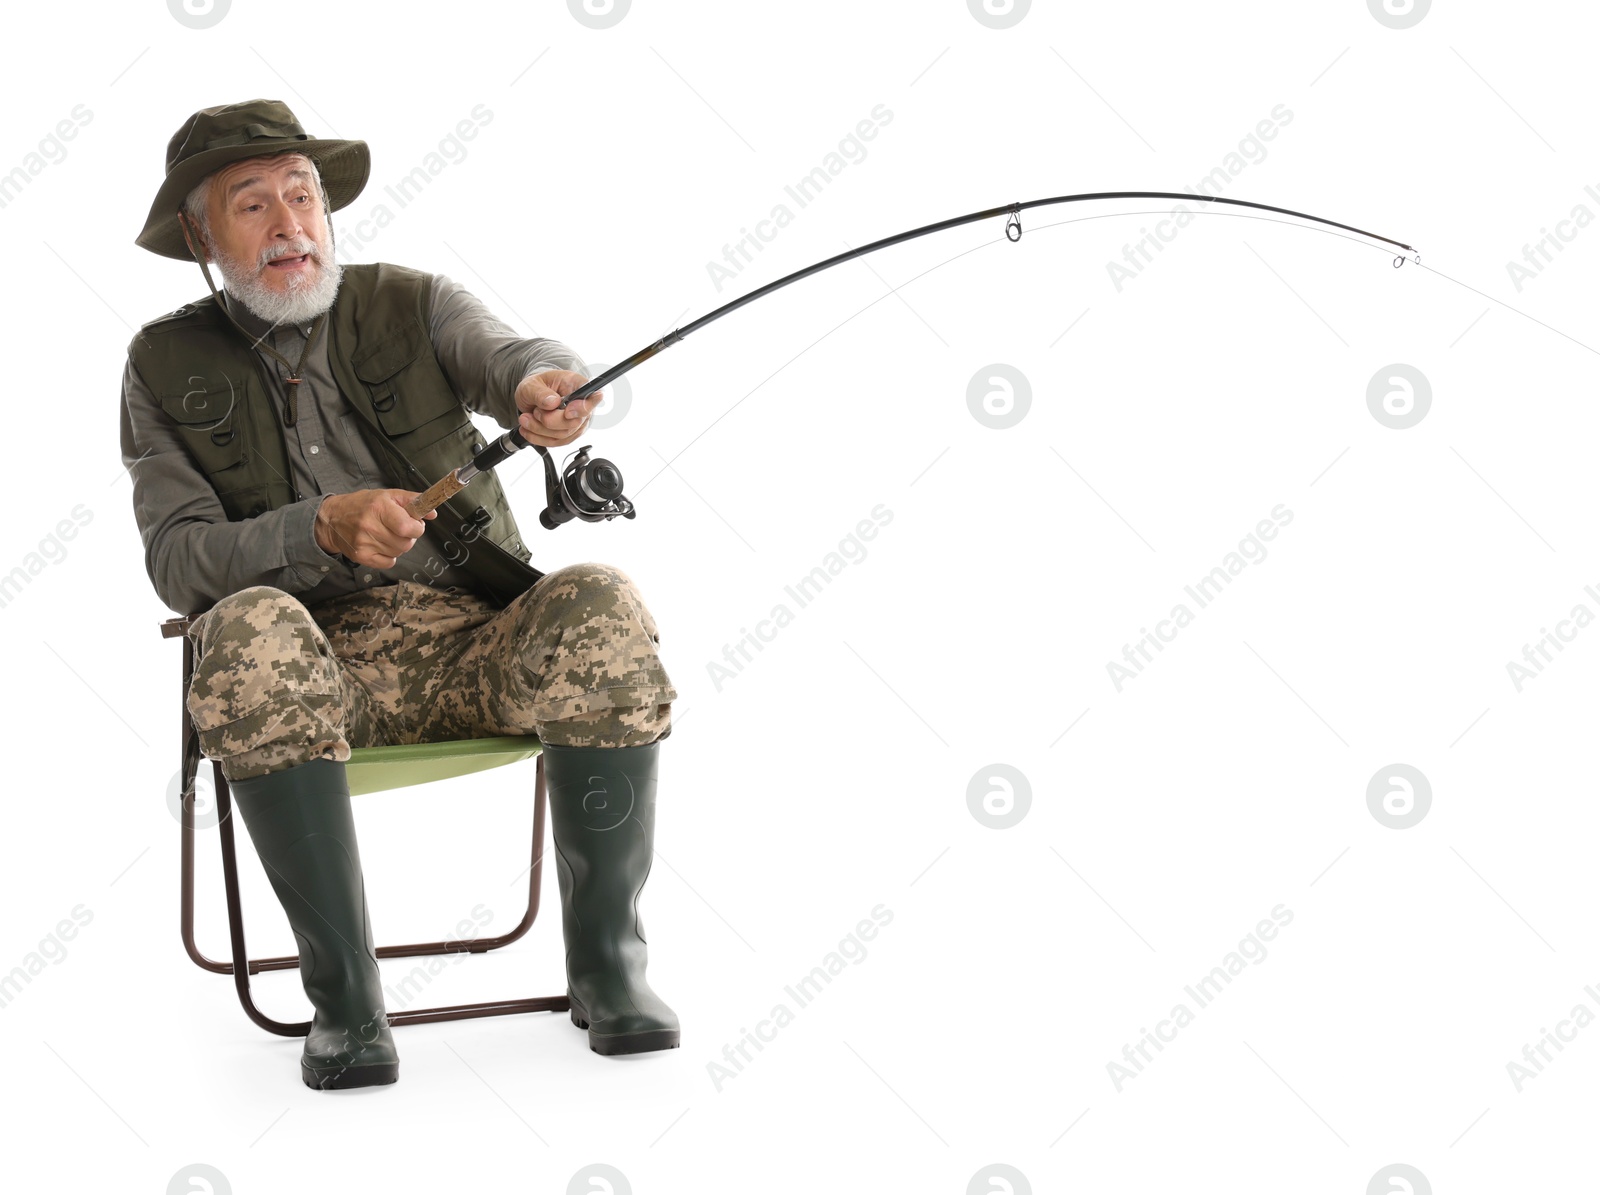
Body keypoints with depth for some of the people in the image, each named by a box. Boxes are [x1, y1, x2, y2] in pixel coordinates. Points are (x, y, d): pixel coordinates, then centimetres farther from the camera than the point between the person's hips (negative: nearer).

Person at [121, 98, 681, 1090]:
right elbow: (176, 561, -1)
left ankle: (607, 964, -18)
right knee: (251, 632, -35)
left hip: (478, 639, 1)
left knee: (602, 606, -30)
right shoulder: (167, 367, 10)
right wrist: (322, 528, -20)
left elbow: (508, 357, -11)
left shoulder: (412, 305, 11)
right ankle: (345, 998, -29)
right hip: (320, 666, -1)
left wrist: (547, 383, -37)